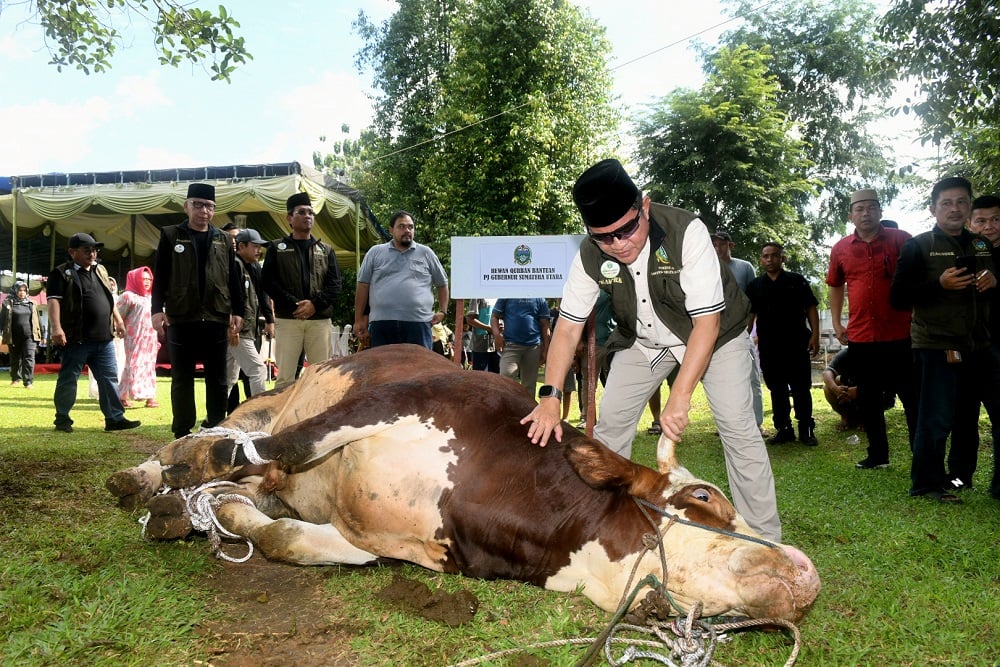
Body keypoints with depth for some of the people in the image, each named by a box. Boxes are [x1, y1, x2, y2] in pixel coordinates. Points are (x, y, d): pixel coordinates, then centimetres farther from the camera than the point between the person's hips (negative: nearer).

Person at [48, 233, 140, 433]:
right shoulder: (62, 273, -4)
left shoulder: (100, 271, 17)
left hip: (104, 339, 6)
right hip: (76, 340, -6)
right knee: (68, 380, 4)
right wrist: (56, 328, -25)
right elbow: (54, 301, -14)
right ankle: (62, 419, 16)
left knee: (109, 379, 5)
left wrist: (118, 320, 23)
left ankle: (115, 418, 9)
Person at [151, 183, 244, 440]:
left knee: (218, 379, 7)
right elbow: (160, 276, 2)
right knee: (182, 379, 6)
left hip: (216, 319, 2)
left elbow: (234, 280, 12)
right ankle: (182, 433, 14)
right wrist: (157, 310, -7)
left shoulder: (224, 240, 12)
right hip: (181, 319, -2)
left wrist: (237, 311, 5)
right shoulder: (171, 236, 5)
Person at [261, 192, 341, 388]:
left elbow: (335, 284, 5)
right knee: (285, 376, -2)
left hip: (320, 320, 2)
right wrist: (294, 305, -13)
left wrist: (315, 304, -12)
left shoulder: (326, 250, 15)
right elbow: (268, 281, -1)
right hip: (287, 319, -2)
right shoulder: (277, 248, 10)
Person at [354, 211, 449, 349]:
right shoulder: (375, 252, 11)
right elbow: (363, 286, 11)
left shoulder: (426, 253, 12)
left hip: (418, 323, 0)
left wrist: (442, 311, 8)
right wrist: (359, 320, 7)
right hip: (381, 324, 0)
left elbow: (442, 283, 19)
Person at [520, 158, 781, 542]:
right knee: (609, 425, 0)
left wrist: (679, 398, -40)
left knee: (738, 427, -13)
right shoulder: (590, 257, -23)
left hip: (714, 330, -3)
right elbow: (568, 326, -18)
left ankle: (765, 539, 1)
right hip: (643, 339, 4)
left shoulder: (686, 232, -34)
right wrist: (550, 397, -28)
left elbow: (706, 323, -34)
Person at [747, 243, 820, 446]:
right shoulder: (755, 286, 9)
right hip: (768, 347, 2)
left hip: (796, 344, -2)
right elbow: (749, 314, 10)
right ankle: (783, 429, 16)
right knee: (776, 389, 8)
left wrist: (815, 335, -6)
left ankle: (806, 430, 9)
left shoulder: (796, 281, 3)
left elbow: (811, 308, 3)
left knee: (801, 388, 0)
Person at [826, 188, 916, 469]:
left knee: (912, 398, 3)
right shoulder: (841, 248, 6)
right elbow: (836, 286, 18)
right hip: (861, 338, 4)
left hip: (900, 335, -3)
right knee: (868, 401, 12)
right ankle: (878, 454, 25)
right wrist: (837, 323, 13)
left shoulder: (901, 240, -3)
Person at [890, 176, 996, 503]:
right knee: (935, 419, -4)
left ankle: (962, 475, 27)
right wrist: (940, 284, -21)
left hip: (976, 347, 6)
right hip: (935, 347, -6)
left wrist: (993, 280, 1)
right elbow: (898, 297, -8)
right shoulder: (919, 246, -2)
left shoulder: (982, 246, 14)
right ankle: (927, 483, 7)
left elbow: (990, 284, 24)